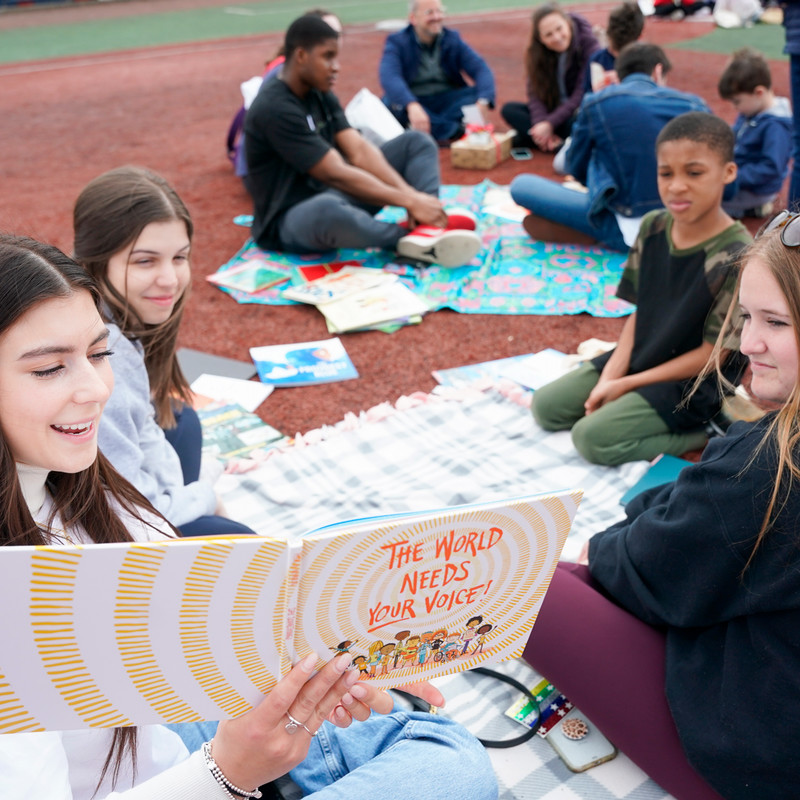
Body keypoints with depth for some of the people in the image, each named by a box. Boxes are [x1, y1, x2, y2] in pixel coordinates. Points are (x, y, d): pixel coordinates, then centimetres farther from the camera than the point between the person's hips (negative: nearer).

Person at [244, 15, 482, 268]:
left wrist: (411, 194, -21)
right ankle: (410, 238, -20)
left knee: (416, 141, 4)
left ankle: (427, 228, -23)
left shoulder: (321, 96, 5)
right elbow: (336, 175, -26)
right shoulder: (274, 108, -22)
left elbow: (359, 152, -6)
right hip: (288, 220, -9)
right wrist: (409, 200, -24)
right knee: (327, 210, -47)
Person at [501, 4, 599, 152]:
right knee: (509, 109, -14)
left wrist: (549, 124, -27)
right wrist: (541, 123, -29)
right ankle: (561, 145, -28)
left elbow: (582, 95, -22)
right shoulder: (536, 53, -5)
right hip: (553, 111, 5)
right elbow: (535, 93, -10)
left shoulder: (589, 46, -17)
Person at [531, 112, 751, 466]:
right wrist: (610, 378, -10)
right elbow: (639, 311, 3)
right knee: (546, 406, 3)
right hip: (639, 357, 7)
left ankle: (701, 433, -3)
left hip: (693, 380, -7)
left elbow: (712, 352, -19)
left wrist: (626, 384, -16)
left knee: (592, 437, -21)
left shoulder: (736, 258, -25)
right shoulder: (652, 228, -5)